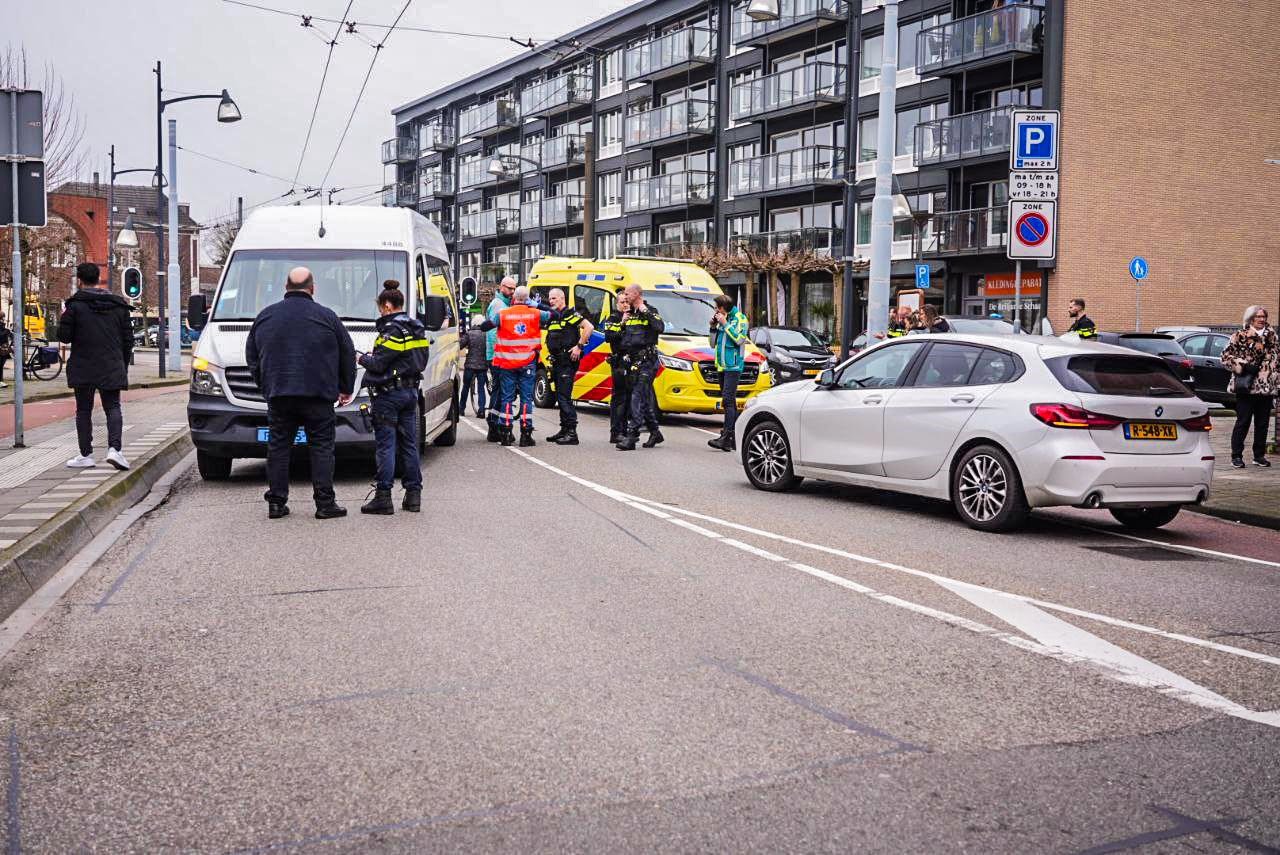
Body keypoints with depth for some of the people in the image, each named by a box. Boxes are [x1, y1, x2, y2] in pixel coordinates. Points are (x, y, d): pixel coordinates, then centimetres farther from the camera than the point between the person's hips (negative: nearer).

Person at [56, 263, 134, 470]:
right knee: (112, 407, 6)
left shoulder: (75, 304, -7)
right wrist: (123, 366, 17)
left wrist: (65, 317, 12)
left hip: (83, 368, -2)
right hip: (112, 368, 3)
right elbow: (128, 338, 9)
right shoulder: (118, 304, 7)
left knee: (84, 410, 8)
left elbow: (64, 336, -7)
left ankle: (86, 455, 10)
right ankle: (114, 448, -14)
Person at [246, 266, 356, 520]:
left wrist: (266, 387, 24)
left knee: (278, 447, 8)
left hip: (277, 394, 3)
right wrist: (347, 389, 17)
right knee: (321, 447, 1)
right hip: (317, 394, -3)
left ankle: (276, 502, 8)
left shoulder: (264, 317, 10)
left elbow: (252, 357, 16)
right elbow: (348, 354, 5)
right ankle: (325, 503, -2)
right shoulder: (326, 317, 0)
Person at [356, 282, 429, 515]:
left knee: (386, 445, -4)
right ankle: (413, 494, 13)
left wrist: (363, 359, 3)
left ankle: (383, 496, -3)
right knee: (409, 443, 11)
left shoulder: (391, 330, -15)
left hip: (388, 394, -8)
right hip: (410, 391, 8)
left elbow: (378, 364, -18)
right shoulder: (417, 329, 11)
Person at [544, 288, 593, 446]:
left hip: (568, 361, -9)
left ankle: (572, 433, -13)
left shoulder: (571, 314, -9)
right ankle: (564, 430, 20)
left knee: (564, 396, -13)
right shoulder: (552, 316, 17)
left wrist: (579, 346, -21)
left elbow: (589, 327, -21)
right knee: (560, 396, 12)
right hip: (557, 362, 9)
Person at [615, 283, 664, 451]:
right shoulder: (629, 314, 18)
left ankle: (632, 436, -18)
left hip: (646, 361, -8)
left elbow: (660, 328, -21)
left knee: (638, 397, -13)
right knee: (646, 399, 13)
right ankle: (654, 432, 23)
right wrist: (623, 322, 6)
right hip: (632, 361, 8)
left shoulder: (650, 311, -3)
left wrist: (647, 312, -18)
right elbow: (621, 337, 21)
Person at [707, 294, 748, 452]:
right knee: (729, 402, 8)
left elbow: (739, 339, -16)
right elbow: (713, 344, 22)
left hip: (733, 366, -8)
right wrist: (713, 327, 8)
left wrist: (725, 324, -13)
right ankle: (735, 438, 11)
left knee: (728, 400, -17)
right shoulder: (721, 320, 19)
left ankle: (725, 438, -23)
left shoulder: (739, 318, -2)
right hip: (722, 366, 8)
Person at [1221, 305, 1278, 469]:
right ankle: (1236, 456, 5)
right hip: (1247, 387, -5)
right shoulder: (1240, 336, -2)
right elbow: (1226, 356, -4)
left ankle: (1259, 455, 18)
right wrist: (1242, 366, -15)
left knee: (1263, 423, 9)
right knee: (1243, 422, -2)